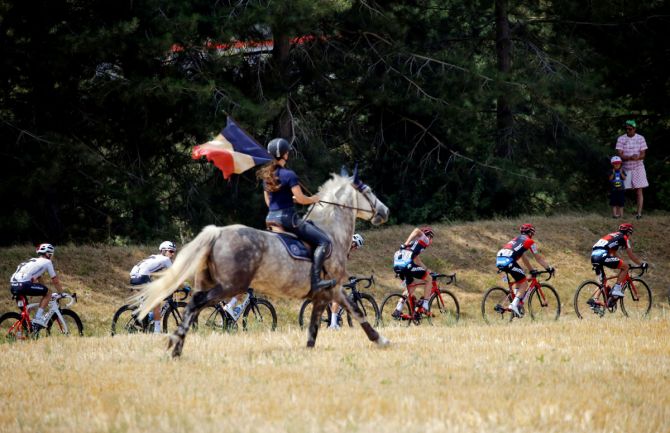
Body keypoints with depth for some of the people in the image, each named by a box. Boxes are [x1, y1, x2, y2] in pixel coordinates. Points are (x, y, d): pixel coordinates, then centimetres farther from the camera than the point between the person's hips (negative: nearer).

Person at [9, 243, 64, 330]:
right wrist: (61, 293, 25)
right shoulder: (47, 262, 10)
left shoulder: (33, 261, 33)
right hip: (23, 285, -8)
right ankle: (38, 318, -4)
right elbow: (55, 280, 13)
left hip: (13, 286, 8)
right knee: (48, 293, 4)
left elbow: (38, 279, 42)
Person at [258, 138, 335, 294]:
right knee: (324, 241, -8)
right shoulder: (289, 175, -13)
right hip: (287, 218, -9)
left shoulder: (266, 175, 11)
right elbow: (301, 199, -16)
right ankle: (315, 280, -20)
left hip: (271, 219, 9)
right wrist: (314, 199, 4)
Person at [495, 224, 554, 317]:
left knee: (520, 279, 27)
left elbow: (524, 258, 41)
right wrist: (549, 268, 25)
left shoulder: (516, 240, 34)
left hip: (499, 260, 8)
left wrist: (531, 270, 47)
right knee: (524, 283, 2)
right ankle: (514, 304, -14)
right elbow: (538, 258, 16)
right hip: (508, 261, -8)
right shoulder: (529, 241, 12)